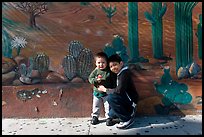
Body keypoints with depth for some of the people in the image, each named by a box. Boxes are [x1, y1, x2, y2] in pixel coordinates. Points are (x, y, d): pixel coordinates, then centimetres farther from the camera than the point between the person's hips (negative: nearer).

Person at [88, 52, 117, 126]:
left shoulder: (109, 71, -9)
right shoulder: (95, 71, -5)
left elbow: (114, 81, -2)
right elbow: (90, 78, -5)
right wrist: (96, 80, -23)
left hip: (107, 93, -2)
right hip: (97, 92, 2)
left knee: (108, 106, 5)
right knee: (96, 106, 14)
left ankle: (108, 118, 20)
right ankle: (95, 117, 31)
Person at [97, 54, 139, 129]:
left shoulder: (125, 73, -21)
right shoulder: (120, 73, 8)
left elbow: (119, 90, -29)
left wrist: (105, 90, -17)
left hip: (131, 100, -10)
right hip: (125, 99, 10)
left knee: (111, 98, -27)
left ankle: (128, 119, -14)